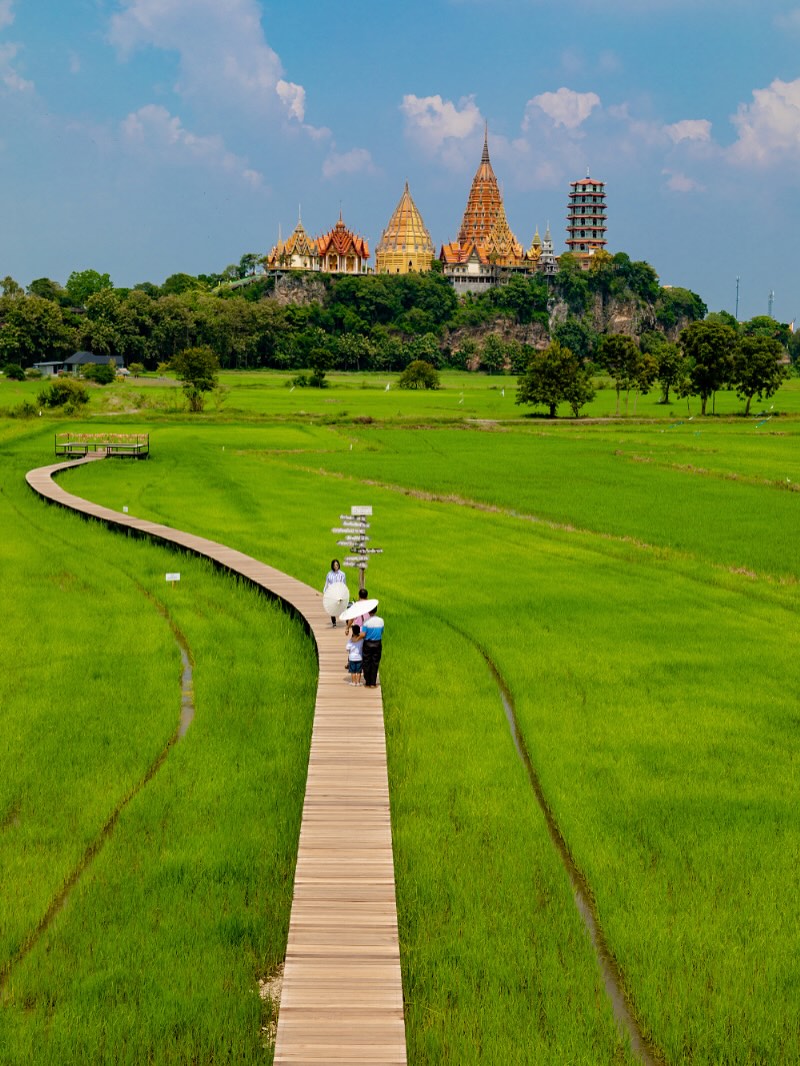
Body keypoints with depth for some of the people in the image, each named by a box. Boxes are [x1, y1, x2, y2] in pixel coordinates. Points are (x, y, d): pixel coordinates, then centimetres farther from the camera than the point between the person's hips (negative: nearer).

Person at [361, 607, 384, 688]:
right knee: (375, 664, 10)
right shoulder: (381, 621, -5)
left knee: (367, 664, 9)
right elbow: (381, 632, 3)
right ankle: (373, 683, 11)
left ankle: (368, 683, 12)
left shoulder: (367, 622, -16)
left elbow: (363, 634, -18)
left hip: (368, 644, -3)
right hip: (378, 644, 3)